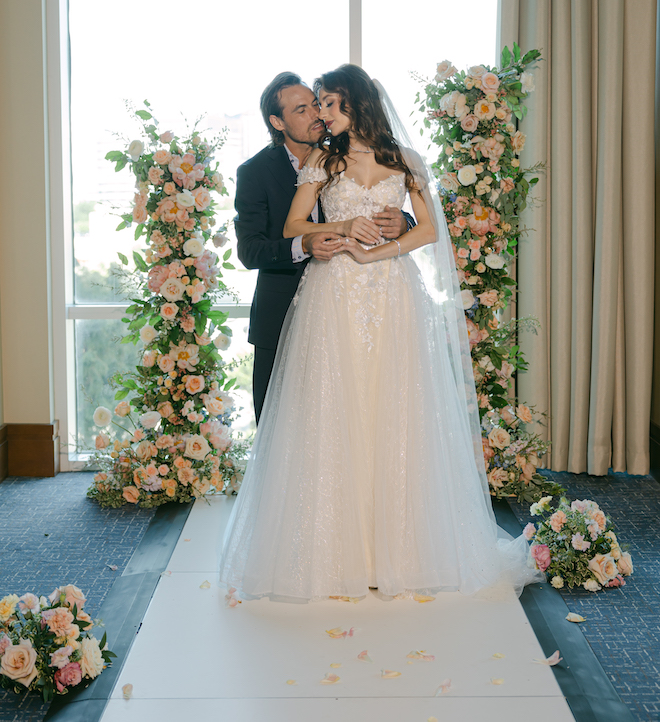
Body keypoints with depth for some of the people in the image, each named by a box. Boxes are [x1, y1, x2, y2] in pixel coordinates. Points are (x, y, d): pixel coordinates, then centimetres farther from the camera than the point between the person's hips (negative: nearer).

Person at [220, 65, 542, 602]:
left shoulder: (403, 161, 10)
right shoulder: (322, 160, 11)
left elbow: (429, 230, 3)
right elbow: (293, 226, 6)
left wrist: (375, 252, -10)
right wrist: (342, 227, -10)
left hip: (392, 299, 0)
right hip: (334, 300, 0)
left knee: (394, 415, -2)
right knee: (334, 415, -4)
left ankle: (398, 548, 7)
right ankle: (339, 550, 3)